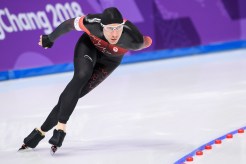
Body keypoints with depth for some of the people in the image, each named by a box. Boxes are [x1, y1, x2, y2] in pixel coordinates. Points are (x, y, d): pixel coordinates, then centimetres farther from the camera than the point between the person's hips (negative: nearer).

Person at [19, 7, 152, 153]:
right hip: (89, 45, 0)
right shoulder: (92, 23, -39)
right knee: (81, 77, -30)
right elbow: (69, 24, -18)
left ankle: (41, 132, 2)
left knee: (75, 93, -8)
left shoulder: (133, 39, -41)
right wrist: (50, 39, -2)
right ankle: (61, 127, -29)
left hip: (110, 59, 1)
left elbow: (145, 42, -16)